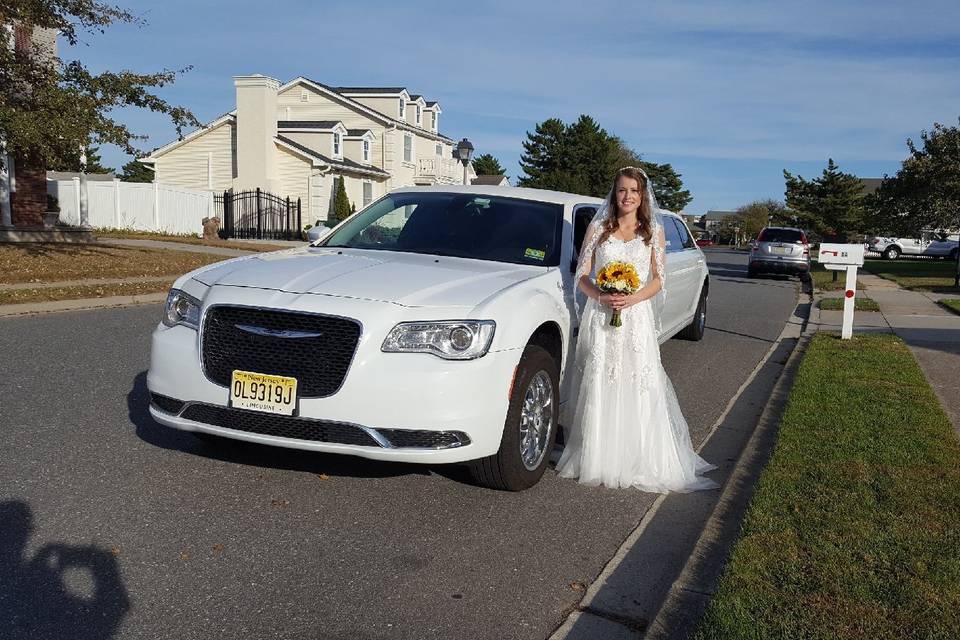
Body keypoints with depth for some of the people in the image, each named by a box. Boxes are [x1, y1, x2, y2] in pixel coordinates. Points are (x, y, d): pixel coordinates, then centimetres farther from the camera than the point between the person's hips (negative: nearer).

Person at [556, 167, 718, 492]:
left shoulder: (653, 231, 7)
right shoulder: (598, 228, 8)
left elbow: (658, 280, 4)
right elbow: (582, 275, 5)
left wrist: (633, 298, -14)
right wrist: (601, 297, -13)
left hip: (637, 317, 0)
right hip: (600, 316, 1)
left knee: (639, 389, -3)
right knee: (599, 388, 0)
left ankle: (641, 462, 6)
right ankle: (598, 458, 10)